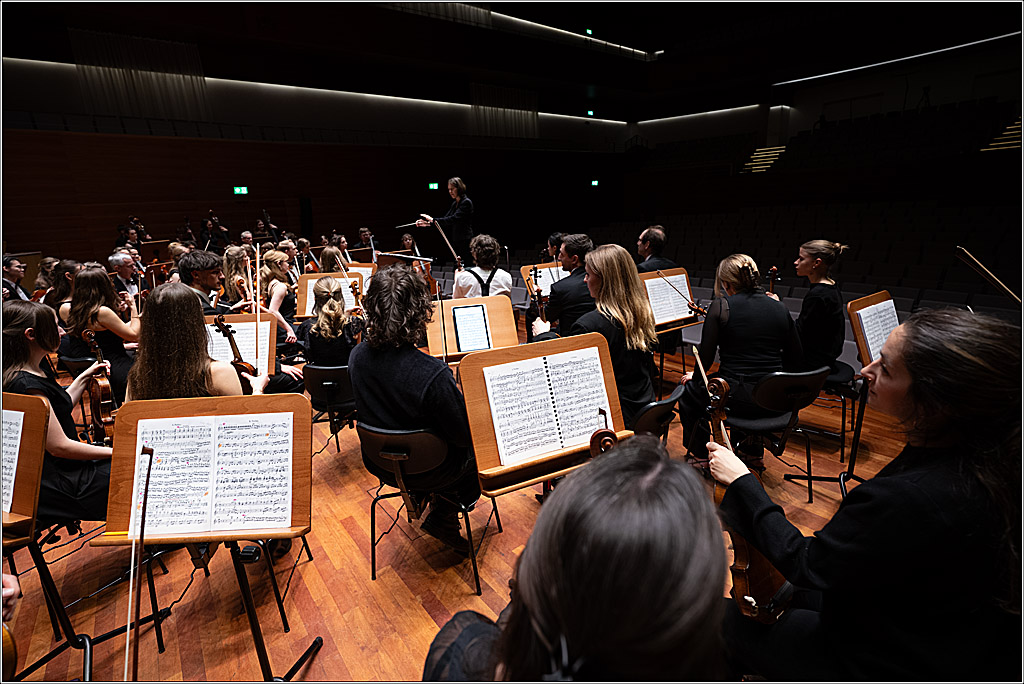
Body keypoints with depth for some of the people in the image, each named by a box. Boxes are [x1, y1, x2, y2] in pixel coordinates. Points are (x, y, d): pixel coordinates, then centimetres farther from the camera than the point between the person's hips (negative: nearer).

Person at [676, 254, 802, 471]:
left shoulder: (721, 306, -10)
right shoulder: (779, 308, 5)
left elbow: (706, 356, -8)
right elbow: (795, 359, 10)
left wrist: (695, 375, 11)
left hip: (738, 399, -6)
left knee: (689, 389, 23)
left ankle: (699, 457, 31)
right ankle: (753, 453, 43)